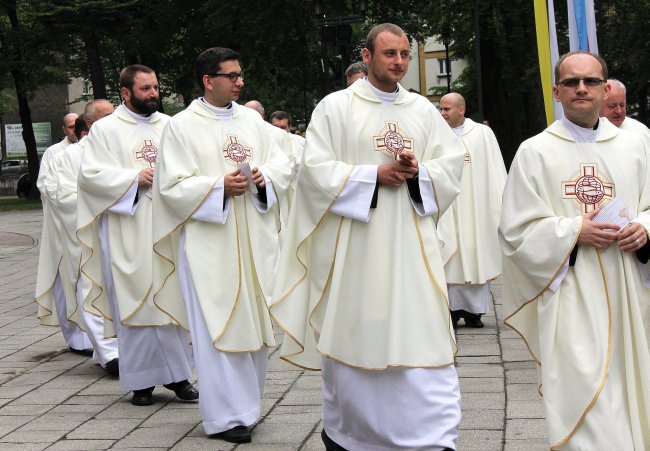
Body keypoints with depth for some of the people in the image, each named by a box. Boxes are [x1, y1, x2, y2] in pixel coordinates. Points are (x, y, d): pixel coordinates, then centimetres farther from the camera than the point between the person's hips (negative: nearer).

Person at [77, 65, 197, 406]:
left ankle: (176, 373, 13)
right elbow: (90, 174, -5)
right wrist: (135, 177, -14)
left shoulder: (169, 126, 12)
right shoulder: (106, 129, 3)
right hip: (128, 233, -3)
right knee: (135, 302, 0)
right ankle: (141, 380, 9)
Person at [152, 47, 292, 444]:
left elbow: (283, 165, 12)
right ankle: (224, 414, 4)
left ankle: (247, 401, 24)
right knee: (217, 325, -4)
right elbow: (172, 186, -8)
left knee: (254, 318, 10)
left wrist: (264, 178, -9)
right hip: (208, 243, -5)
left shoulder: (252, 120, 11)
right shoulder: (182, 126, -4)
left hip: (253, 241, 5)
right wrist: (219, 186, -19)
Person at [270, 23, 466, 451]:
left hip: (411, 247, 3)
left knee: (424, 340, -4)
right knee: (350, 337, 6)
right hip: (352, 246, -2)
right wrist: (375, 174, -14)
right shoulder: (335, 107, 1)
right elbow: (317, 169, -6)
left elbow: (453, 167, 8)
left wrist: (418, 171, -11)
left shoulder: (424, 110, 11)